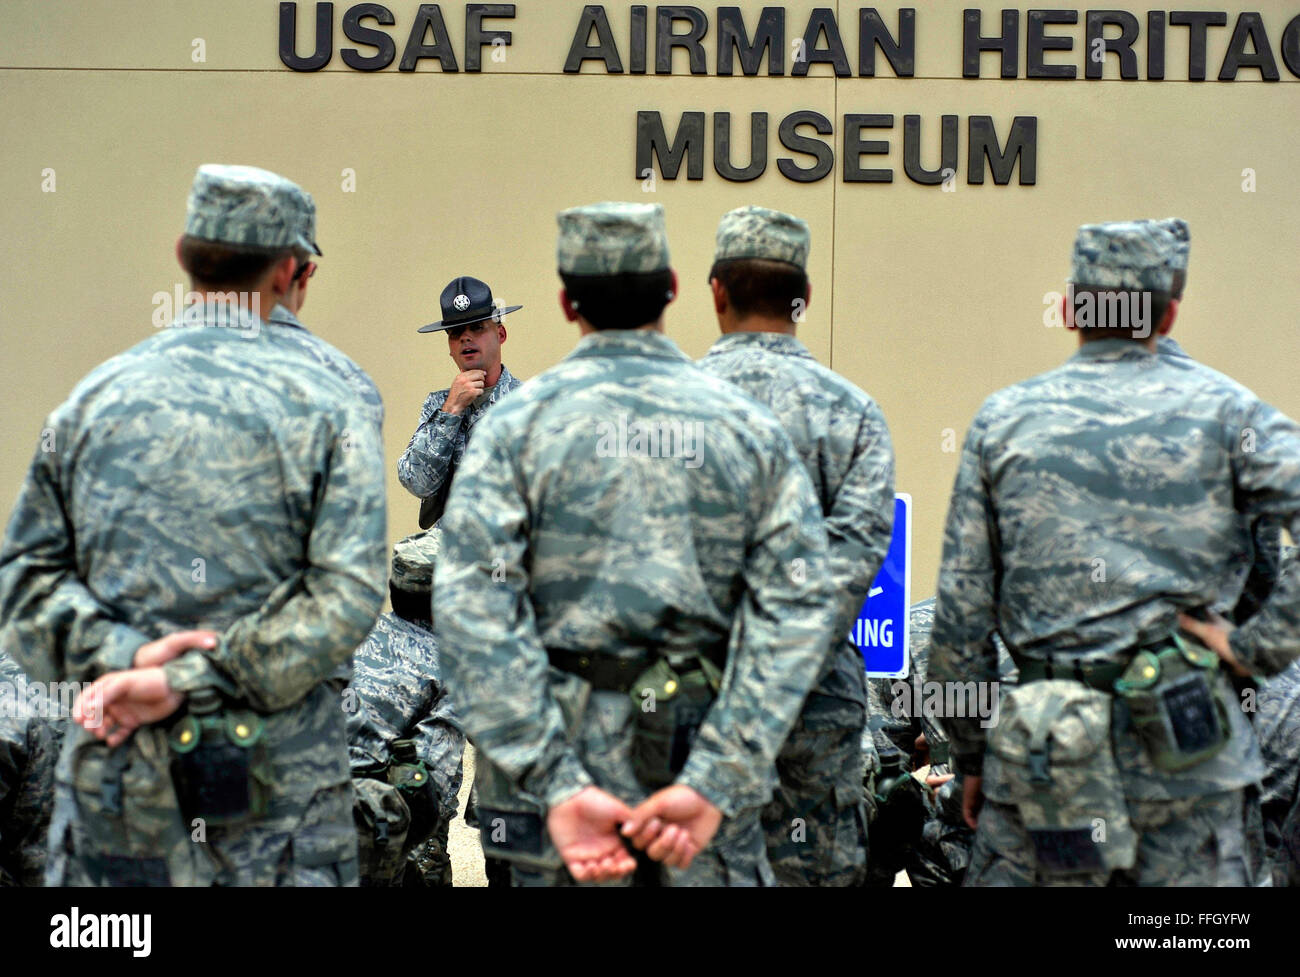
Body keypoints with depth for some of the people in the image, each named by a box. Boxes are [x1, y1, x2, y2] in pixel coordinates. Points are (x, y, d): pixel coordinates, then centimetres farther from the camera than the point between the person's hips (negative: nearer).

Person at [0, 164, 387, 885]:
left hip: (110, 767, 3)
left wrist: (119, 654, -7)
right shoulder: (329, 397, -2)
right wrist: (189, 684, -13)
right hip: (280, 769, -3)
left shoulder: (94, 397, 8)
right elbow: (347, 593, -12)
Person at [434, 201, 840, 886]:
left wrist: (558, 788, -15)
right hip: (703, 751, 1)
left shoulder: (519, 422, -3)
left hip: (569, 753, -1)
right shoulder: (750, 427, 2)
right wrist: (714, 785, -13)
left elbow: (474, 610, -14)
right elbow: (797, 607, -8)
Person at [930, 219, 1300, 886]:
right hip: (1187, 749, 0)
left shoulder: (1004, 419, 4)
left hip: (1043, 747, 1)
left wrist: (969, 756, 13)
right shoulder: (1222, 409, 2)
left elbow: (960, 615, 3)